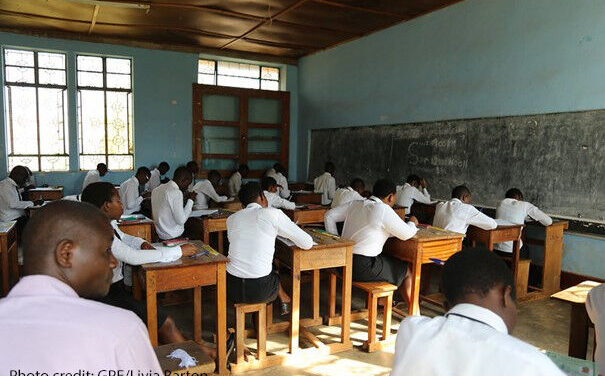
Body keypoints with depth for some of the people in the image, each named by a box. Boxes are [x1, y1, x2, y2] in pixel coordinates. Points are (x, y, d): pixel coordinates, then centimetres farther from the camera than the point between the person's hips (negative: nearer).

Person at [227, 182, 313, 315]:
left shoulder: (231, 218, 6)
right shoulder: (273, 213, -6)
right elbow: (307, 243, -2)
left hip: (231, 289, 3)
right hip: (259, 291, -3)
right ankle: (285, 302, 56)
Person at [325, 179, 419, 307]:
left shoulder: (355, 204, 7)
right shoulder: (383, 210, -13)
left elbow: (329, 216, 12)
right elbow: (406, 234, -6)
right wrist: (412, 223, 16)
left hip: (344, 262, 8)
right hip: (363, 268, -8)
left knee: (389, 260, 32)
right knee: (407, 271, 14)